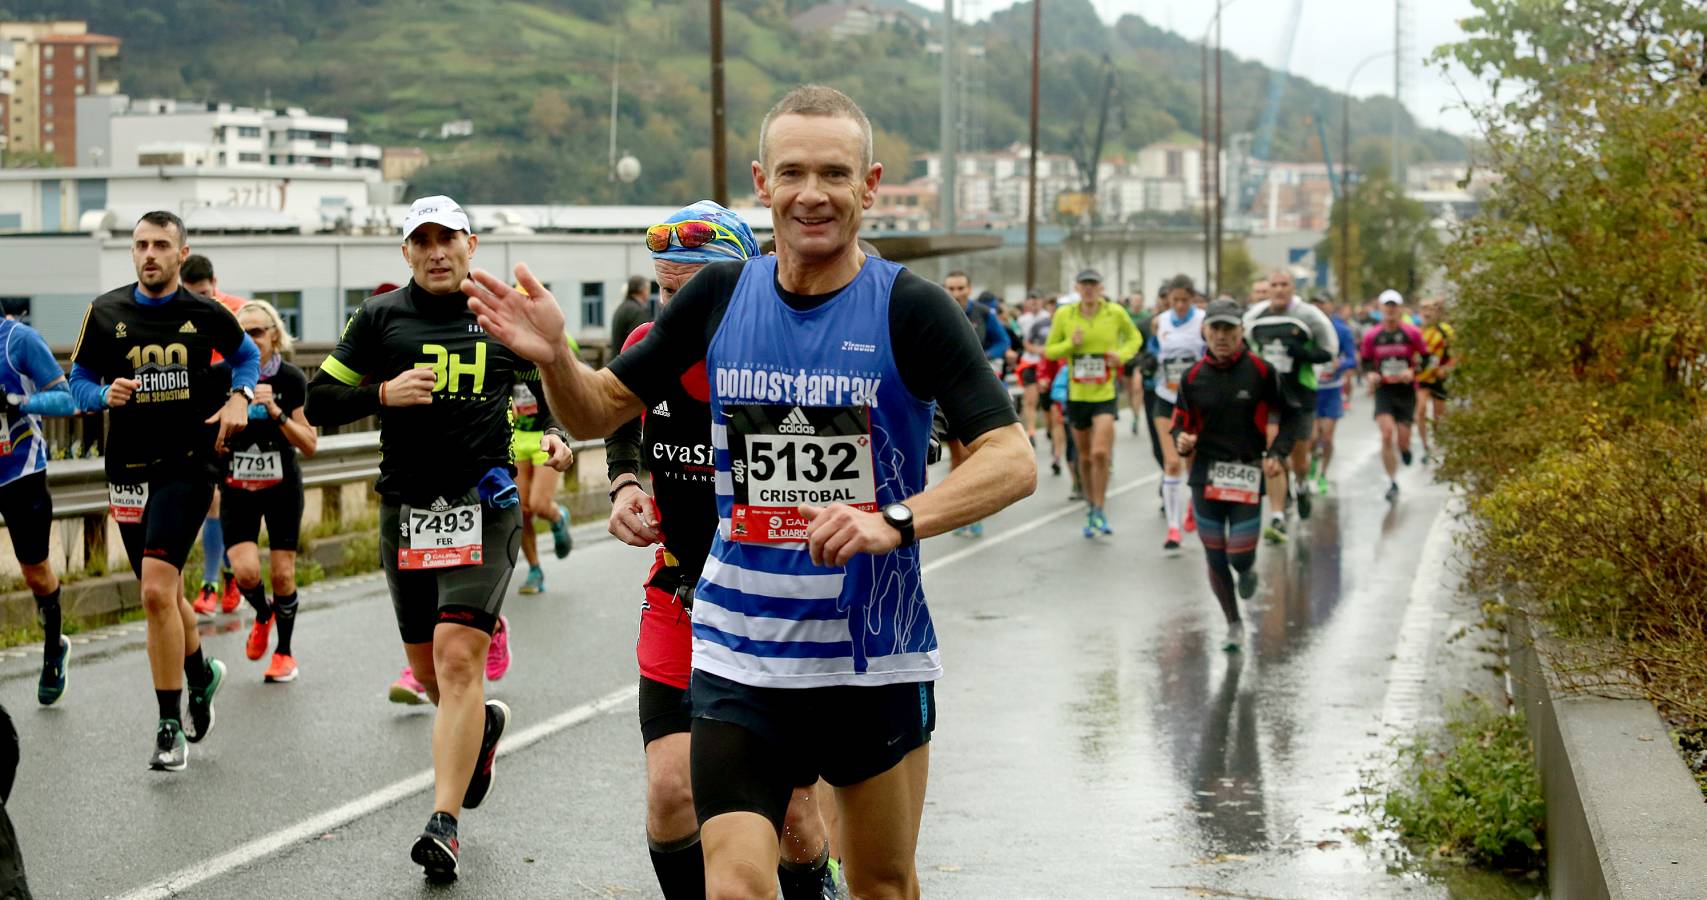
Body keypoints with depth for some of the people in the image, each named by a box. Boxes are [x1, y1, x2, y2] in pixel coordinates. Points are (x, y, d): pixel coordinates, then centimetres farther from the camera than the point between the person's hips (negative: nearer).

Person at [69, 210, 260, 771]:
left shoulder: (206, 314, 0)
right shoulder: (106, 313, 3)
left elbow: (246, 354, 18)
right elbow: (79, 380, 9)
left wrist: (239, 397, -1)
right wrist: (106, 394, -12)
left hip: (188, 465, -3)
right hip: (128, 469, 4)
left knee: (157, 590, -17)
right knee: (164, 595, 14)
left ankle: (170, 727, -8)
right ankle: (202, 674, 45)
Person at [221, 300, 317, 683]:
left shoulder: (292, 379, -9)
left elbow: (309, 445, -11)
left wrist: (276, 413, -23)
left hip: (282, 487, -1)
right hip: (238, 489, 1)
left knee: (282, 573, -1)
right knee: (246, 571, -14)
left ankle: (284, 651, 20)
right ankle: (262, 613, 21)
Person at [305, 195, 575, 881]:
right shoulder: (380, 318, 5)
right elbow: (319, 401, 5)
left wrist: (559, 436, -1)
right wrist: (383, 393, -12)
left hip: (483, 504, -3)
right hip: (405, 510, 3)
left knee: (458, 657, -16)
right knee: (427, 670, 12)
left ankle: (444, 823, -16)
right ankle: (483, 724, 47)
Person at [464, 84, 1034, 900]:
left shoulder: (908, 307, -10)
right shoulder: (720, 296, 1)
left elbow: (1013, 461, -16)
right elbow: (600, 411, 11)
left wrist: (896, 521, -31)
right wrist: (554, 358, -11)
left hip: (876, 656, -1)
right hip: (740, 657, 1)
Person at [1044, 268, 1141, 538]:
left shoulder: (1115, 313, -4)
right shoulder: (1064, 315, -2)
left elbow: (1134, 337, 13)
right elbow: (1049, 351, 5)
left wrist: (1123, 353, -7)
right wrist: (1070, 344, -14)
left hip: (1105, 396, -2)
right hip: (1076, 395, 2)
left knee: (1100, 453, -17)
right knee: (1085, 457, 12)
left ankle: (1099, 510, -2)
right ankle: (1090, 506, 32)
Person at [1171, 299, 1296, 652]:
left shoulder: (1260, 371, -5)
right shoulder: (1194, 377, 2)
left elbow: (1289, 415, 4)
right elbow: (1181, 422, 10)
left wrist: (1278, 454, -8)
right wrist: (1182, 440, -13)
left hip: (1248, 474, -2)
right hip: (1206, 473, 2)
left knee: (1239, 557, -6)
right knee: (1214, 556, 6)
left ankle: (1247, 570, 33)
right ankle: (1234, 623, 25)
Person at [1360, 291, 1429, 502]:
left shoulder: (1412, 333, -6)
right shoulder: (1372, 336, -1)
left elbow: (1425, 358, 2)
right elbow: (1366, 360, 12)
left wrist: (1412, 371, -14)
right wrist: (1371, 373, -7)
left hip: (1406, 390, 0)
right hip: (1384, 390, 0)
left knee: (1402, 440, 0)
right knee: (1387, 435, -16)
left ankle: (1405, 447, 41)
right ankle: (1392, 483, -5)